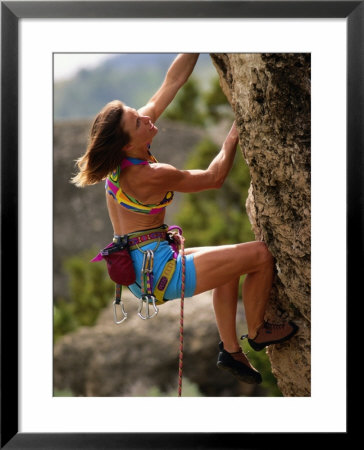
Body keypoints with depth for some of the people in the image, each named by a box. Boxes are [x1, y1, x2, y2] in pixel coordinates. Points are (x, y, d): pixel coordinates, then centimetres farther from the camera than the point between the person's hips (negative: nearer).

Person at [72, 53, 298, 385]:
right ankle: (257, 332, 16)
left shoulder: (121, 158, -2)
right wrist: (235, 134, 1)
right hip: (157, 271, -10)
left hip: (137, 269, 10)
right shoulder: (151, 175, -25)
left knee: (228, 261, 30)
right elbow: (214, 178, -9)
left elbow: (173, 81, 0)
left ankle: (230, 349, 31)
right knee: (260, 255, -7)